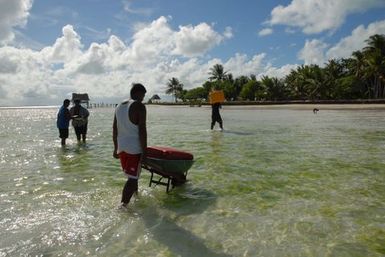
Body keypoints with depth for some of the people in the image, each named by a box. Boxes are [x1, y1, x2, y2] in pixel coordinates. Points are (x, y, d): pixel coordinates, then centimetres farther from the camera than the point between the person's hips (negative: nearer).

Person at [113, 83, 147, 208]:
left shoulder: (119, 107, 12)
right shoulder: (139, 106, -11)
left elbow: (114, 129, 15)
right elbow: (142, 131, -16)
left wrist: (116, 148, 21)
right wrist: (144, 151, -12)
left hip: (121, 147, 8)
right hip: (134, 148, -8)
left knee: (132, 176, 23)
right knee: (132, 178, -2)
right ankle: (123, 205, -5)